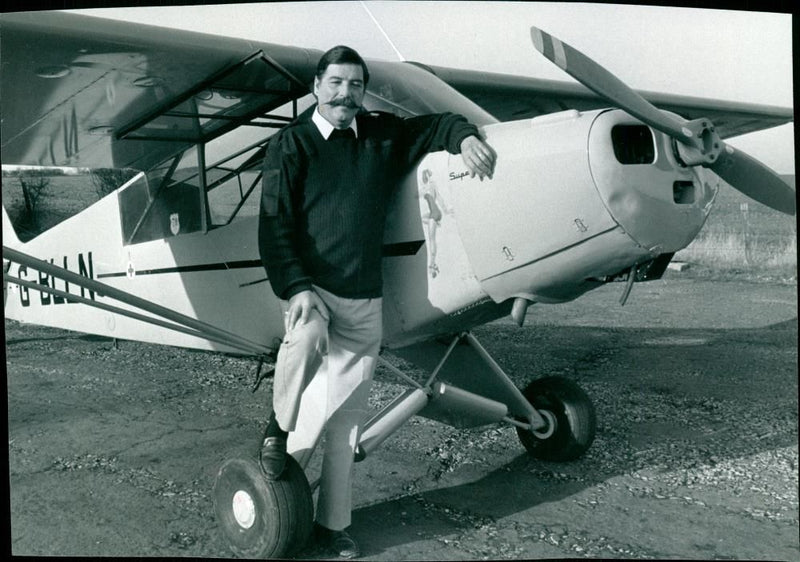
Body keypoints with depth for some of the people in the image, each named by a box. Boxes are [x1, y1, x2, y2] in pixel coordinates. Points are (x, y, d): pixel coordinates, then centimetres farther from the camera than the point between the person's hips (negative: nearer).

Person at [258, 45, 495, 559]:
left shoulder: (384, 135, 10)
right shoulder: (291, 145, 0)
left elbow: (435, 125, 26)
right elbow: (275, 224, -8)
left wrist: (465, 137, 3)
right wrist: (296, 288, -21)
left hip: (365, 299, 4)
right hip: (311, 286, -3)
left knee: (347, 414, 7)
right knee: (308, 336, -37)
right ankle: (282, 425, -6)